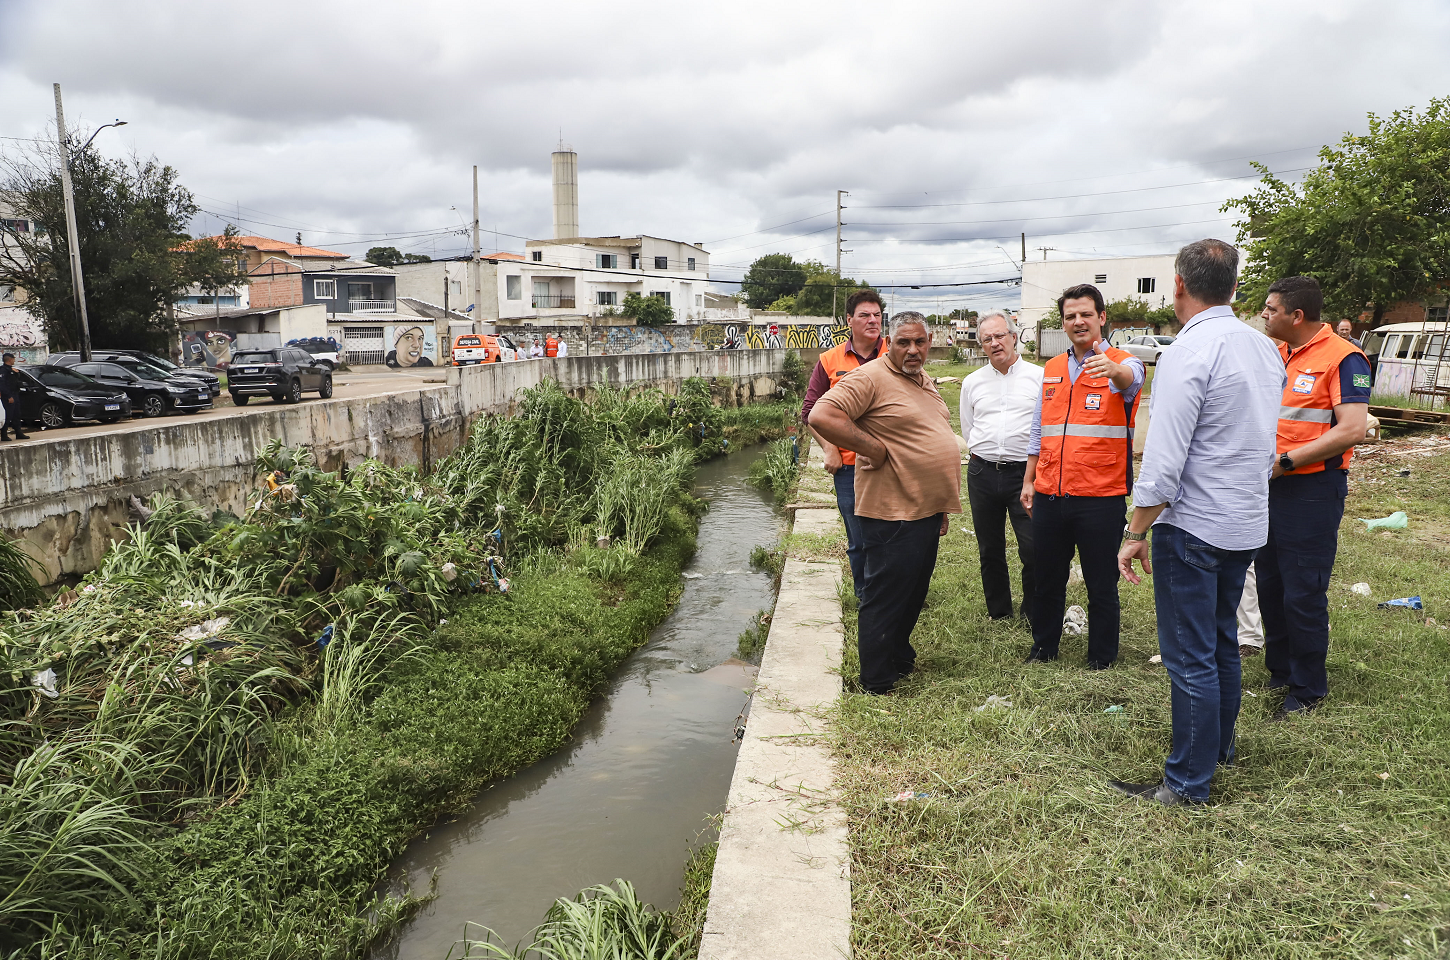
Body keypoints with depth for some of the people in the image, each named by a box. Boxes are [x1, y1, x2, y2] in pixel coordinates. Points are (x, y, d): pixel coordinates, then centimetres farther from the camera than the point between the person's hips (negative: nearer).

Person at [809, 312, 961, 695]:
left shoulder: (925, 383, 17)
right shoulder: (870, 377, -13)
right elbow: (822, 416, -25)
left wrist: (941, 509, 23)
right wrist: (874, 449, -20)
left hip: (926, 511, 9)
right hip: (892, 515, -9)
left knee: (913, 595, 20)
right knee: (884, 600, 0)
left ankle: (901, 660, 37)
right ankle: (877, 687, 10)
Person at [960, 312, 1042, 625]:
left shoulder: (1038, 376, 2)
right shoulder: (973, 382, 12)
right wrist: (989, 453, 12)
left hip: (1025, 471, -3)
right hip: (982, 473, 3)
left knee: (1034, 549, -7)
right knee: (990, 549, 11)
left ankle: (1033, 616, 9)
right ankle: (998, 612, 25)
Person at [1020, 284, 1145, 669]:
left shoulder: (1122, 365, -4)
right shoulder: (1051, 369, 12)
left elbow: (1129, 379, -31)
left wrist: (1112, 370, -54)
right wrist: (1029, 480, 15)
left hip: (1100, 497, -5)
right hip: (1049, 495, 5)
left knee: (1101, 583, 7)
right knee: (1047, 578, 16)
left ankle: (1102, 658, 24)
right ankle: (1044, 647, 33)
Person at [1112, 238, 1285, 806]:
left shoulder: (1187, 354, -19)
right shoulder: (1265, 349, 7)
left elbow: (1163, 465, -22)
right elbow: (1264, 443, 17)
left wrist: (1136, 532, -14)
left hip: (1192, 526, -9)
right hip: (1248, 524, 9)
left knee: (1190, 658, 1)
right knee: (1222, 641, 23)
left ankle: (1189, 784, 13)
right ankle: (1220, 746, 40)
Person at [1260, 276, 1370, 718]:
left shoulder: (1342, 358, -12)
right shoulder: (1276, 355, 12)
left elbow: (1352, 429, -21)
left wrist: (1284, 461, -20)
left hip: (1312, 489, -8)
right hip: (1269, 486, 8)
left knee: (1304, 594, -1)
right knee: (1269, 586, 14)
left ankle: (1308, 689, 13)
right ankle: (1279, 673, 29)